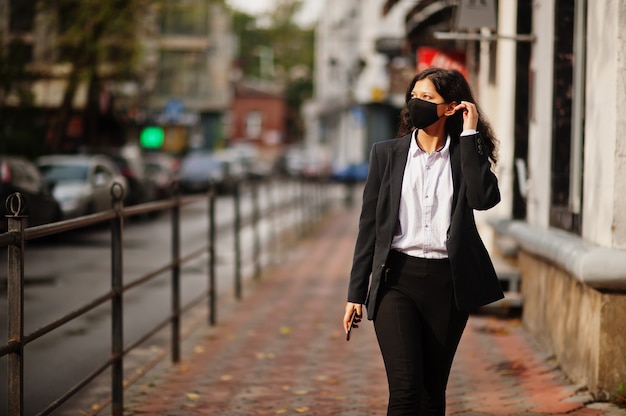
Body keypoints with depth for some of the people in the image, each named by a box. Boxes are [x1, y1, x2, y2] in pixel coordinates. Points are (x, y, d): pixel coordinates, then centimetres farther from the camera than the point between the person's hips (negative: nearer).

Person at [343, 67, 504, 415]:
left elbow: (484, 198, -16)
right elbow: (370, 225, 8)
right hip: (397, 279, 0)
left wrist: (470, 135, -10)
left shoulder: (466, 154, 5)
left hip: (448, 283, 1)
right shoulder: (386, 153, 7)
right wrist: (357, 292, 6)